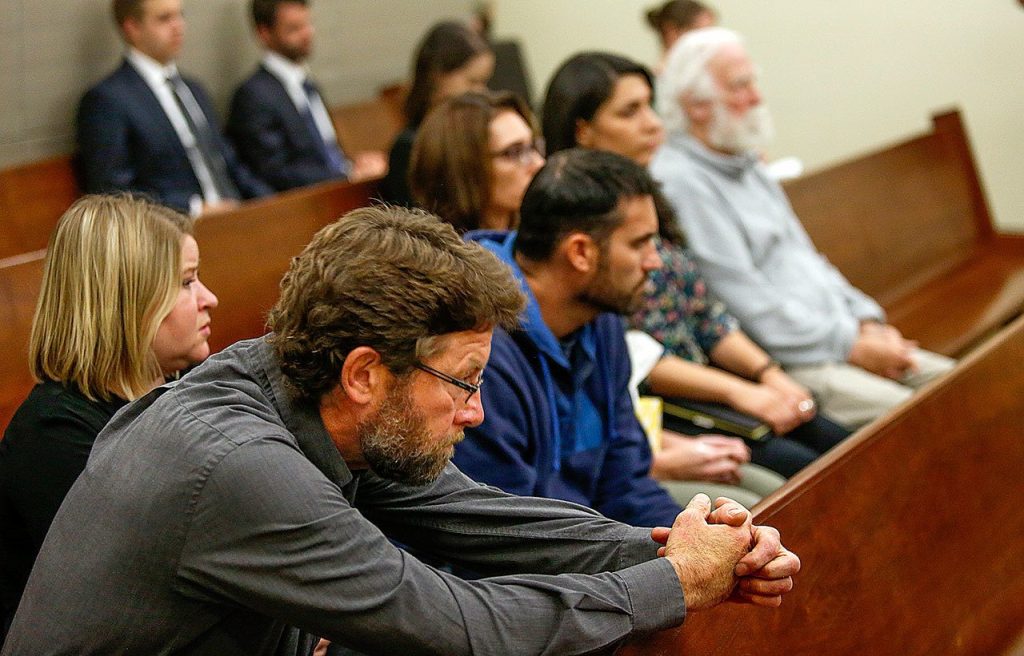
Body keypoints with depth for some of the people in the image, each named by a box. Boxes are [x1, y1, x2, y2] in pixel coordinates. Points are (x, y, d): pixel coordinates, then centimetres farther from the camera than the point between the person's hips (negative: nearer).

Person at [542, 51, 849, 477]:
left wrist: (768, 375, -1)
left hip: (700, 388, 8)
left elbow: (706, 315, 14)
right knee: (799, 470, -23)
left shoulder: (649, 201, 13)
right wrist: (736, 391, -19)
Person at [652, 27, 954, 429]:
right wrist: (851, 347, -13)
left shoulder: (745, 166, 19)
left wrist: (868, 324, 7)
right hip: (775, 366, -10)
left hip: (841, 341, 10)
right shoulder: (677, 182, -14)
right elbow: (750, 306, -18)